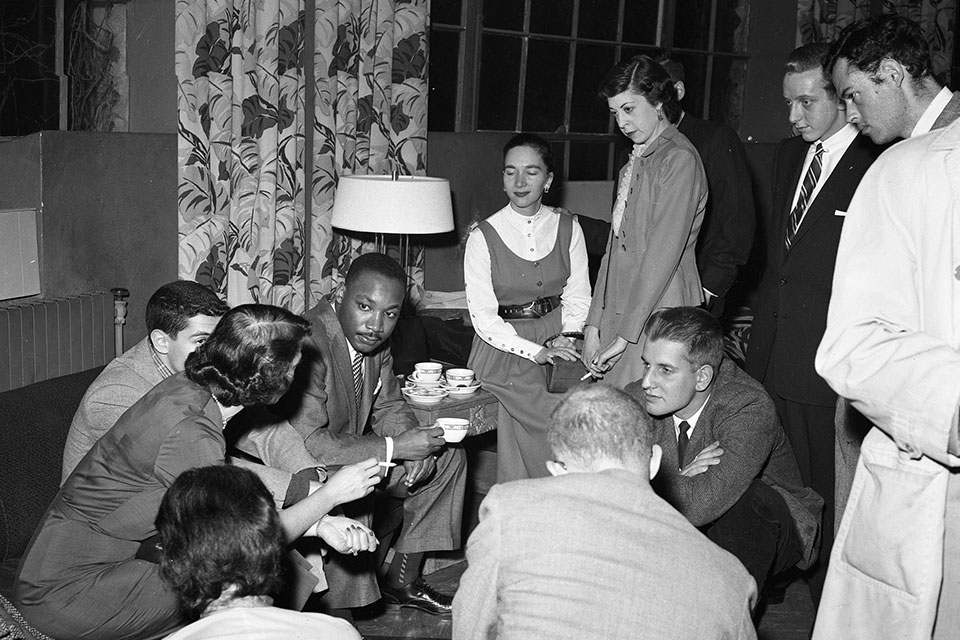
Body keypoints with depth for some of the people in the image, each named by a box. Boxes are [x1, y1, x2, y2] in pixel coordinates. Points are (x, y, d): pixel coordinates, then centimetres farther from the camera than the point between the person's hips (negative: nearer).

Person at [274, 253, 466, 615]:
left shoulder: (374, 339, -3)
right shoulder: (309, 344, -30)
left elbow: (388, 406, 9)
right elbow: (307, 444, -35)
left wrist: (412, 442, -14)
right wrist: (394, 448, -29)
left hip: (349, 445, 9)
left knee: (447, 455, 8)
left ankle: (402, 581, 16)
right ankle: (331, 612, -16)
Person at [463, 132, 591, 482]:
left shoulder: (567, 228, 7)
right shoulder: (483, 237, -3)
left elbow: (577, 297, 9)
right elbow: (483, 316, -7)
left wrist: (565, 338, -12)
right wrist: (536, 352, -17)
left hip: (558, 339, 3)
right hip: (504, 348, -3)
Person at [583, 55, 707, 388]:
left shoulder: (679, 159, -10)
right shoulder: (635, 162, 17)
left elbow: (663, 255, -16)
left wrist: (625, 335, -16)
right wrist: (594, 324, 7)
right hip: (619, 312, 7)